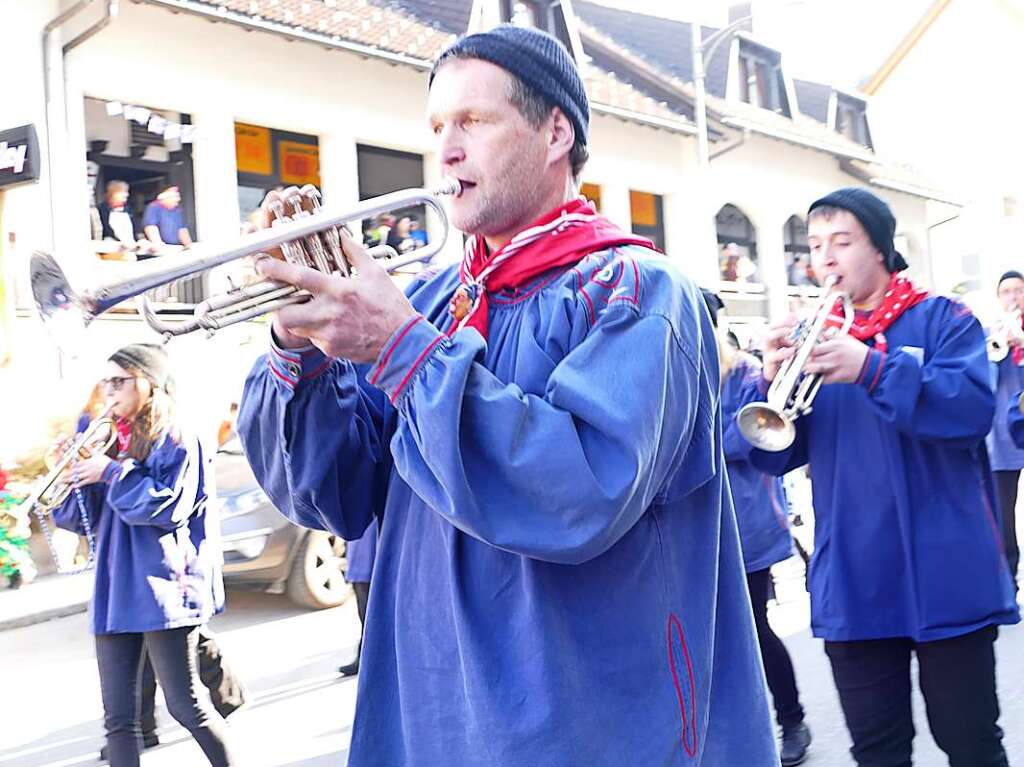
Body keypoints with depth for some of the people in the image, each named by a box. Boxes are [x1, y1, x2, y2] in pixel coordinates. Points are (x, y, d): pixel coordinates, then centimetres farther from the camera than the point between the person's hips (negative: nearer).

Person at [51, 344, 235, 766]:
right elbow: (77, 518, 16)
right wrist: (77, 472, -1)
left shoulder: (177, 440, -4)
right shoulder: (113, 444, 16)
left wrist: (111, 473, -13)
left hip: (163, 591, -7)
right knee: (117, 716, 5)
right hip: (115, 594, 7)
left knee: (185, 705, -2)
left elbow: (168, 506, -17)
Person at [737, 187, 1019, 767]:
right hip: (853, 585, 3)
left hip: (945, 576, -3)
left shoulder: (942, 319, 0)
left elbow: (973, 408, -18)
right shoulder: (810, 340, 10)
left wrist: (871, 368, -29)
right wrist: (773, 381, -17)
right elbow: (773, 455, 2)